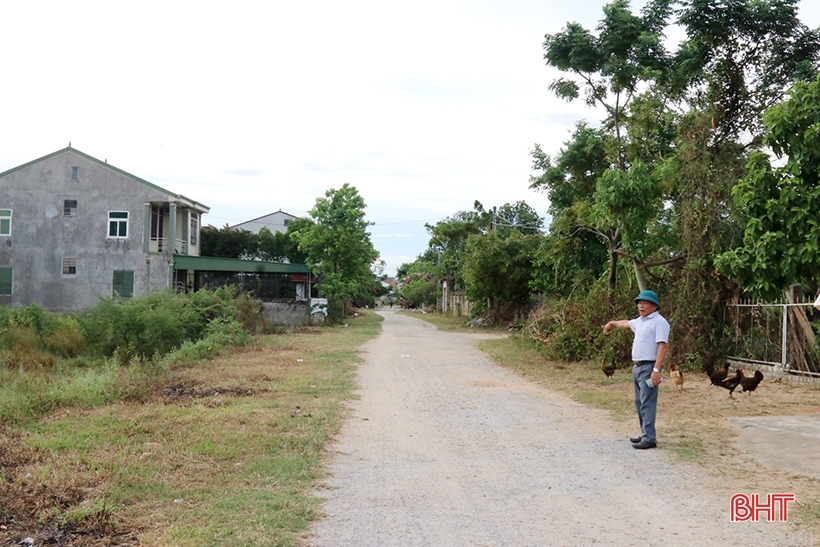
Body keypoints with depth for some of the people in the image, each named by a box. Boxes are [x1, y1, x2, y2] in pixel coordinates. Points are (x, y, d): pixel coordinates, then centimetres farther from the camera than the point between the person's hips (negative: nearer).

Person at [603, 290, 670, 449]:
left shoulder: (659, 322, -13)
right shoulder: (640, 321, 15)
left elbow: (662, 346, -20)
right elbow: (626, 323, 38)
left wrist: (656, 370, -27)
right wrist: (613, 323, 56)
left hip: (648, 368, -10)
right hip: (637, 366, 10)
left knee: (647, 404, -10)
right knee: (640, 403, 12)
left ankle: (649, 439, -10)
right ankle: (645, 434, 19)